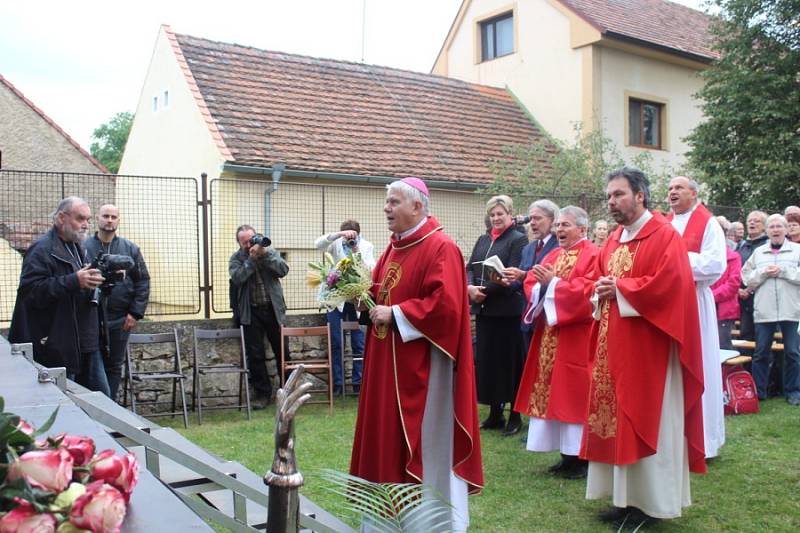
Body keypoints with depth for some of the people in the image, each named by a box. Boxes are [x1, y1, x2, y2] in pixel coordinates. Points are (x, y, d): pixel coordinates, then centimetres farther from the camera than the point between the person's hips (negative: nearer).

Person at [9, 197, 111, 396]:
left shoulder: (78, 248, 17)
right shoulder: (42, 249, -10)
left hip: (87, 343, 8)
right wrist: (74, 281, -29)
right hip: (57, 347, -8)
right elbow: (31, 290, -23)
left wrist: (96, 281, 7)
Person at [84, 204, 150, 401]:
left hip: (119, 320, 2)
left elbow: (142, 281, 4)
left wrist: (136, 312, -3)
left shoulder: (130, 249, 5)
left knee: (114, 366, 10)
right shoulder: (84, 247, 0)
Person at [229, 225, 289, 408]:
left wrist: (264, 254, -18)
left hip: (274, 309, 0)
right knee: (255, 355, 1)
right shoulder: (236, 258, 3)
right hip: (251, 312, 0)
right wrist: (252, 258, -18)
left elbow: (283, 270, -10)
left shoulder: (270, 251, 4)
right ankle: (263, 393, 13)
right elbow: (237, 278, -15)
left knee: (282, 351, 7)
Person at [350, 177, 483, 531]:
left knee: (424, 439, 1)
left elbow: (444, 304, -24)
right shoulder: (394, 248, 12)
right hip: (389, 362, 9)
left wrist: (394, 314, -19)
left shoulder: (441, 248, -15)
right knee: (390, 433, 15)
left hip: (421, 365, -9)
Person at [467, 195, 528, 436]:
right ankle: (494, 413, 21)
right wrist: (470, 288, -10)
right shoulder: (483, 240, 15)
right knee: (487, 360, 9)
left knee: (510, 360, 2)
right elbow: (470, 268, 10)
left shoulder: (518, 240, -4)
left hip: (507, 310, -6)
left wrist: (485, 291, -16)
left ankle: (515, 415, 13)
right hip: (483, 309, 6)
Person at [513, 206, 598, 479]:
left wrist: (553, 283, -17)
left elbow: (587, 291, -19)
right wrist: (541, 285, -10)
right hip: (550, 335, 8)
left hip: (575, 337, -8)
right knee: (552, 391, 9)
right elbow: (531, 283, 12)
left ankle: (581, 458, 6)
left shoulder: (592, 255, -7)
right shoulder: (553, 255, 17)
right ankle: (567, 456, 18)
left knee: (574, 393, -4)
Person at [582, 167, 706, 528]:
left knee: (645, 421, -1)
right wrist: (600, 291, -4)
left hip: (648, 349, -8)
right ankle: (625, 497, 21)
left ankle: (649, 501, 12)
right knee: (616, 420, 10)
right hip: (613, 346, 8)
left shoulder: (665, 235, -10)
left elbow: (669, 285, -21)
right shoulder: (614, 240, 14)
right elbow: (599, 282, 20)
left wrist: (619, 289, -15)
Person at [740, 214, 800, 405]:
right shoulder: (758, 253, 12)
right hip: (764, 311, 2)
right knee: (761, 352, 5)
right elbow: (747, 279, 6)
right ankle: (758, 391, 13)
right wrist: (763, 273, -9)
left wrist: (783, 271, -12)